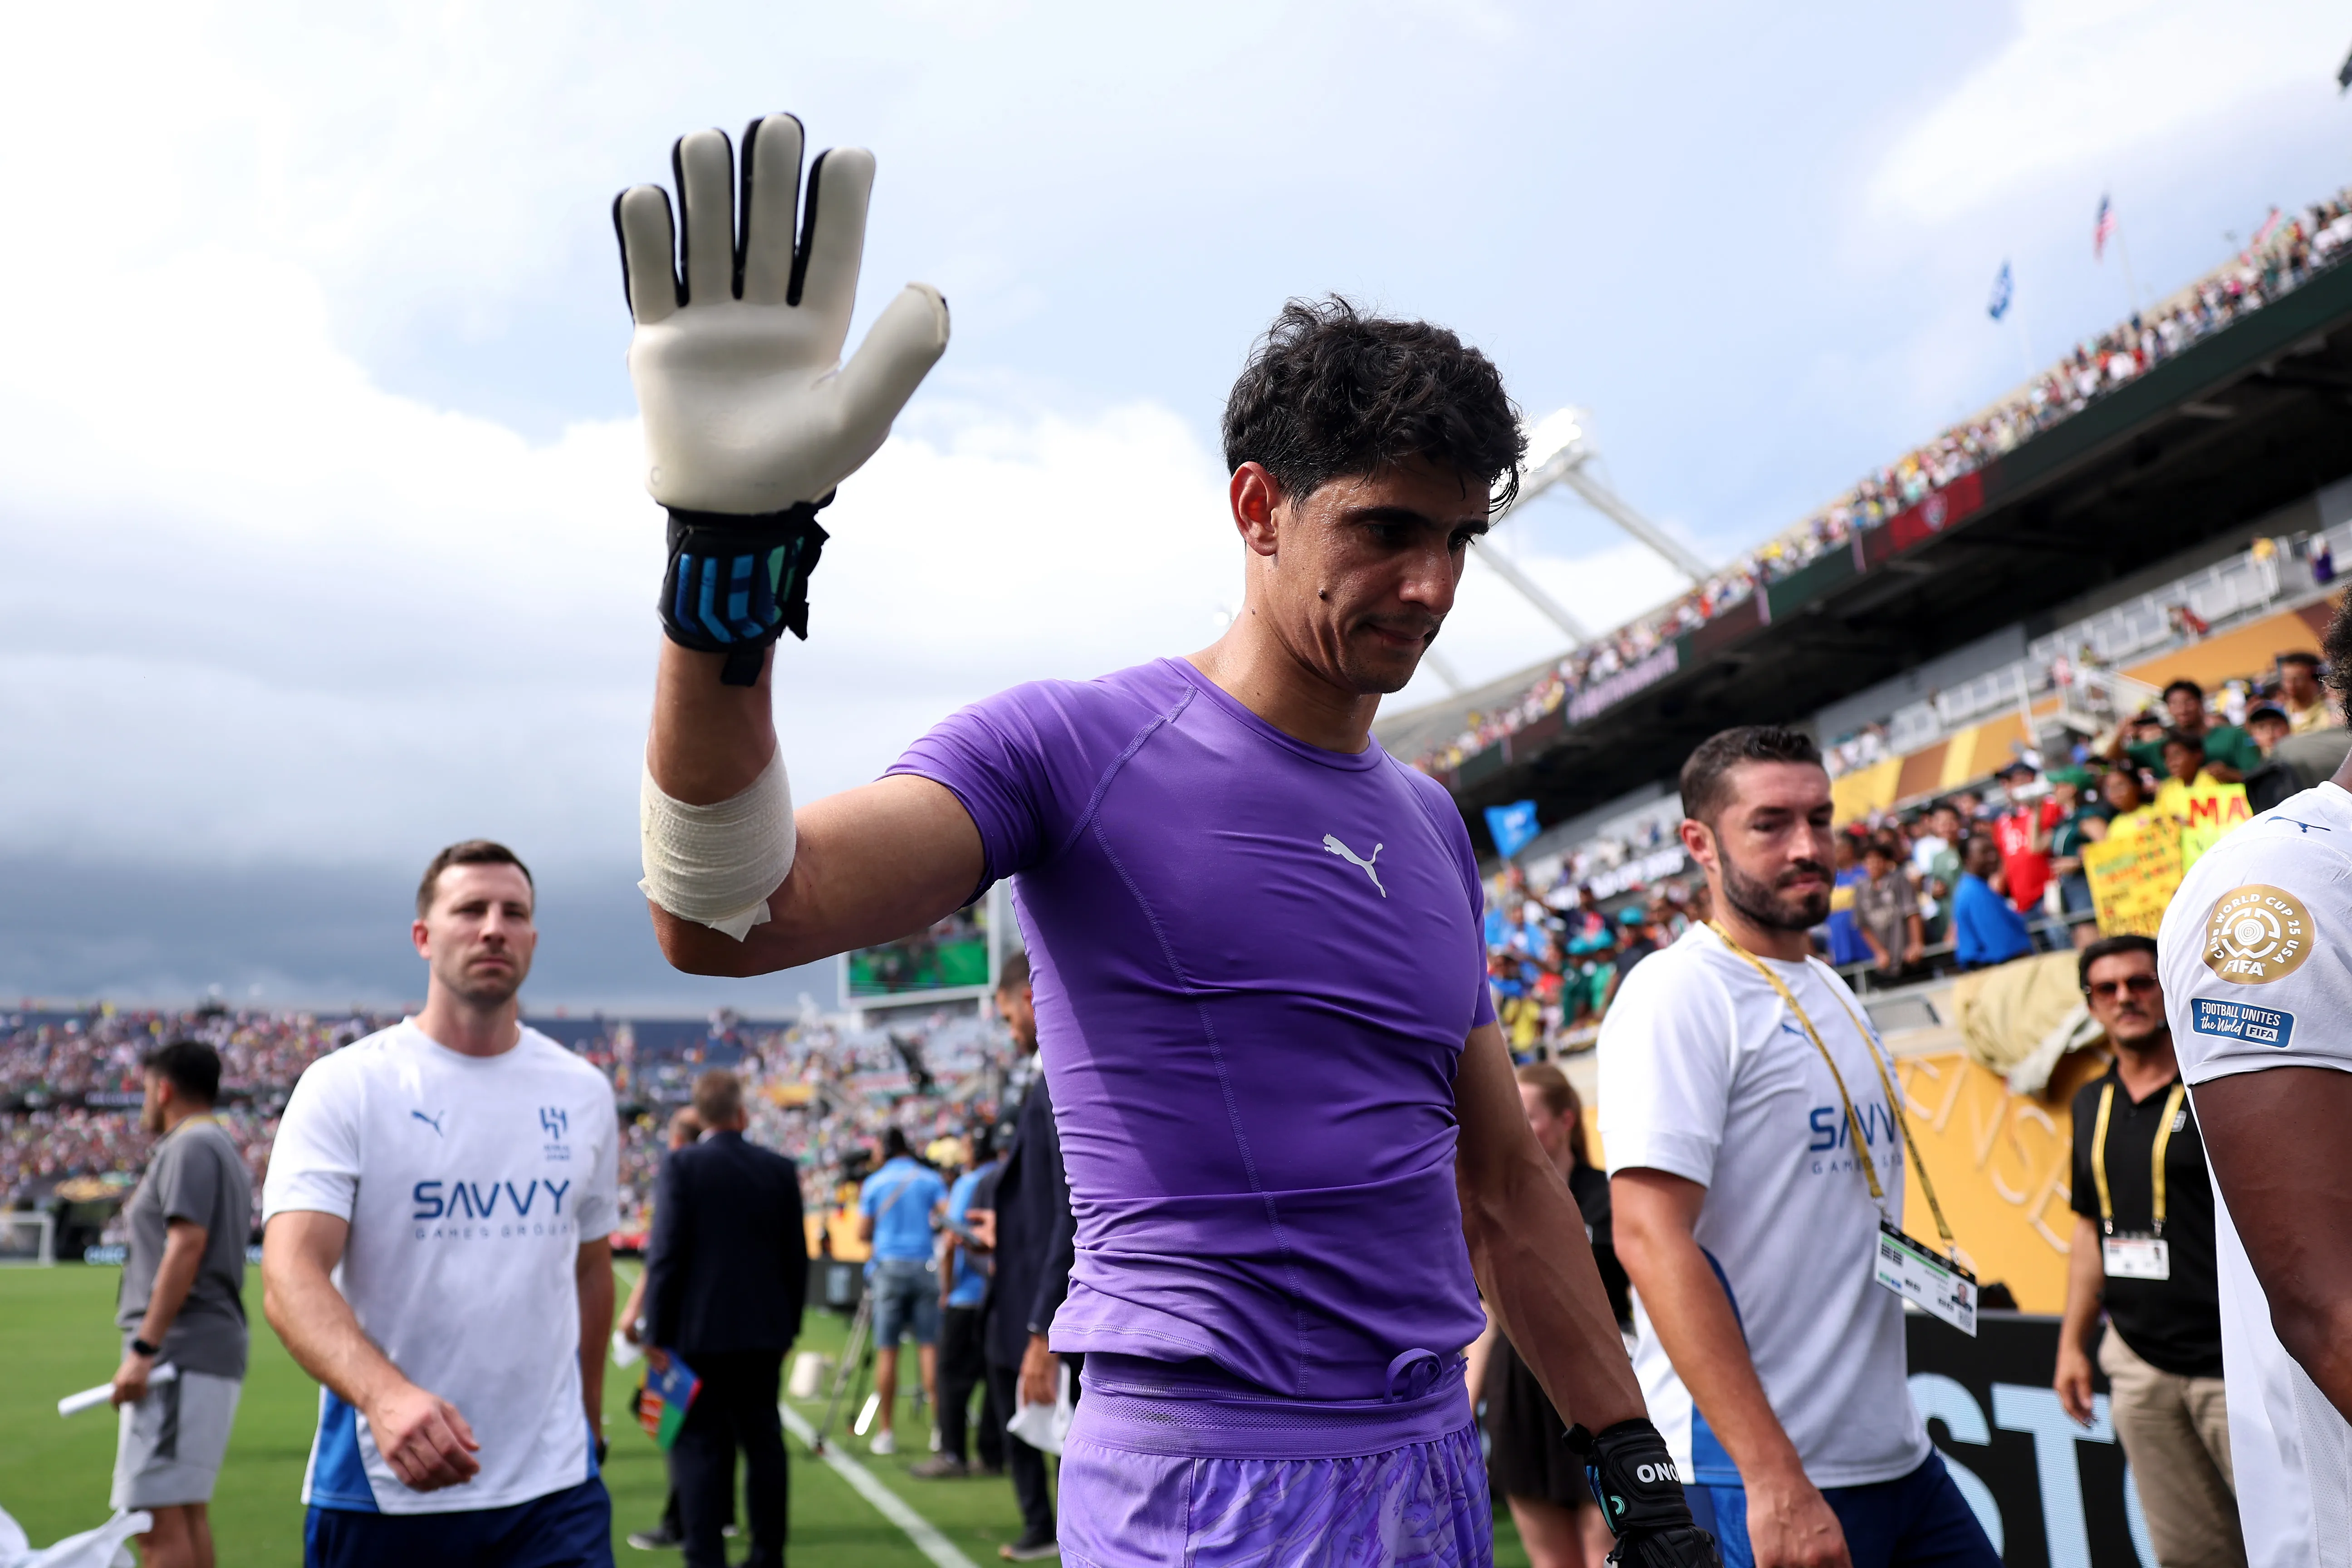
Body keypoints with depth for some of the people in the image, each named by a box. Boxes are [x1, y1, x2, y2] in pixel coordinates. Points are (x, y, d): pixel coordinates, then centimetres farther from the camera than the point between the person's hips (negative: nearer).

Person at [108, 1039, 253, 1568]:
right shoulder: (226, 1152, 22)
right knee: (189, 1509, 13)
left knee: (158, 1520, -13)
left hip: (180, 1350, -10)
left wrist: (144, 1348, -21)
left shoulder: (189, 1146, -8)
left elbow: (187, 1244, -19)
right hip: (215, 1349, 10)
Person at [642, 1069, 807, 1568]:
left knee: (699, 1447, 2)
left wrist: (657, 1334, -5)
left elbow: (666, 1253, -11)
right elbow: (797, 1257, 6)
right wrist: (789, 1323, 17)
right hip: (765, 1332, 4)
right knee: (764, 1443, 14)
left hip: (698, 1331, -3)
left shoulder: (680, 1167, -9)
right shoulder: (779, 1169, 2)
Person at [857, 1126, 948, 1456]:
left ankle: (885, 1432, 2)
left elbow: (862, 1233, 5)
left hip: (889, 1267, 0)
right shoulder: (930, 1179, 5)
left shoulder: (874, 1183, 6)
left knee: (887, 1350, 1)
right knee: (929, 1345, 1)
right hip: (924, 1267, 0)